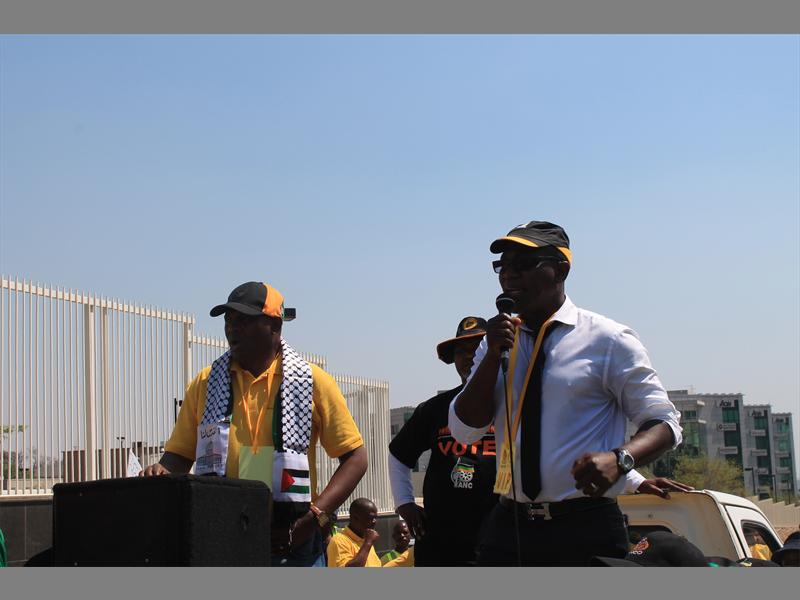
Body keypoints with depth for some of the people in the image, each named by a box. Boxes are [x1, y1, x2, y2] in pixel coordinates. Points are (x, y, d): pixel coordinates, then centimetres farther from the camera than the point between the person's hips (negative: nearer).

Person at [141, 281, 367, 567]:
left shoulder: (312, 382, 2)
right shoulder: (206, 383, 11)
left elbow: (355, 458, 2)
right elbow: (180, 454, 15)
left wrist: (314, 518, -10)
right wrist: (162, 472, -9)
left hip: (291, 546, -2)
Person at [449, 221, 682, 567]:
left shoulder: (608, 340, -3)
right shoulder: (497, 342, 10)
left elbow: (664, 423, -4)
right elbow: (465, 431, 4)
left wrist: (619, 459, -24)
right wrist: (493, 355, -8)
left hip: (586, 530, -4)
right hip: (507, 528, 4)